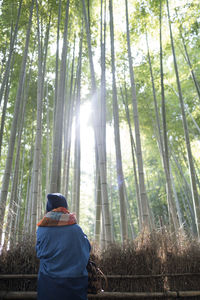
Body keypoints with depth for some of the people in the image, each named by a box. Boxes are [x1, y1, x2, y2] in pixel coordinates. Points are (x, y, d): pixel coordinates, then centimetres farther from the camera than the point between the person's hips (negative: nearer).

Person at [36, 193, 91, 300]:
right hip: (74, 283, -1)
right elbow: (87, 248, 1)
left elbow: (39, 253, 1)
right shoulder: (76, 229, -13)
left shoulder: (41, 230, -10)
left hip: (48, 284, 1)